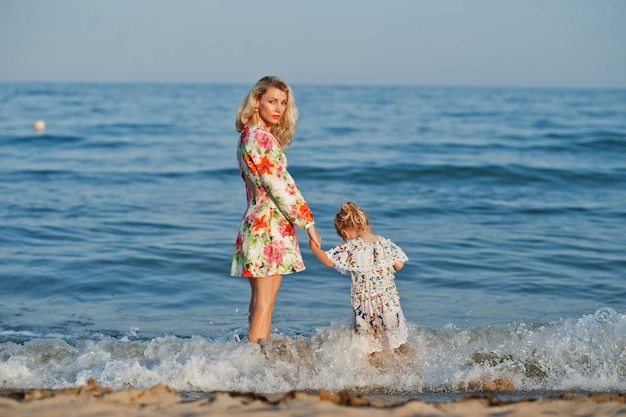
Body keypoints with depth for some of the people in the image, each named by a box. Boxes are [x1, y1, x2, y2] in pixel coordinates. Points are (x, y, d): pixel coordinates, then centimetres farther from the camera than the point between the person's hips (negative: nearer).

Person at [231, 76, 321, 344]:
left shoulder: (247, 136, 14)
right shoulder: (263, 138, -15)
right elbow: (280, 186, -16)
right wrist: (308, 223, -9)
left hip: (255, 223, 10)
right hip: (270, 227, -10)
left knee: (258, 302, 14)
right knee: (264, 305, -6)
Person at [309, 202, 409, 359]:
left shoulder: (349, 248, -12)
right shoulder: (386, 243, -1)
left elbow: (328, 261, -12)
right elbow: (399, 265, -1)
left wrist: (314, 247, 0)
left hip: (364, 303, -3)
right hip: (388, 298, 3)